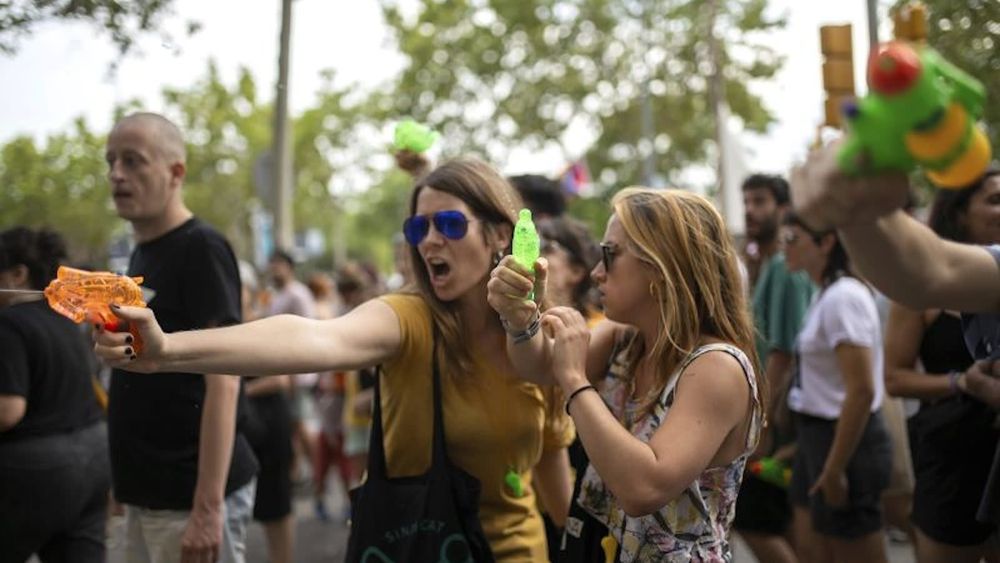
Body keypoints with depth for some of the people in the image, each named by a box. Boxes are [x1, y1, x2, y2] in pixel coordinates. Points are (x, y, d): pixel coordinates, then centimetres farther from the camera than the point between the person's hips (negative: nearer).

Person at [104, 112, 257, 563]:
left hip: (189, 497, -8)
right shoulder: (141, 254, 13)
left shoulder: (201, 249, -13)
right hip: (147, 495, 8)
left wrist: (207, 507, -23)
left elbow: (223, 383, -20)